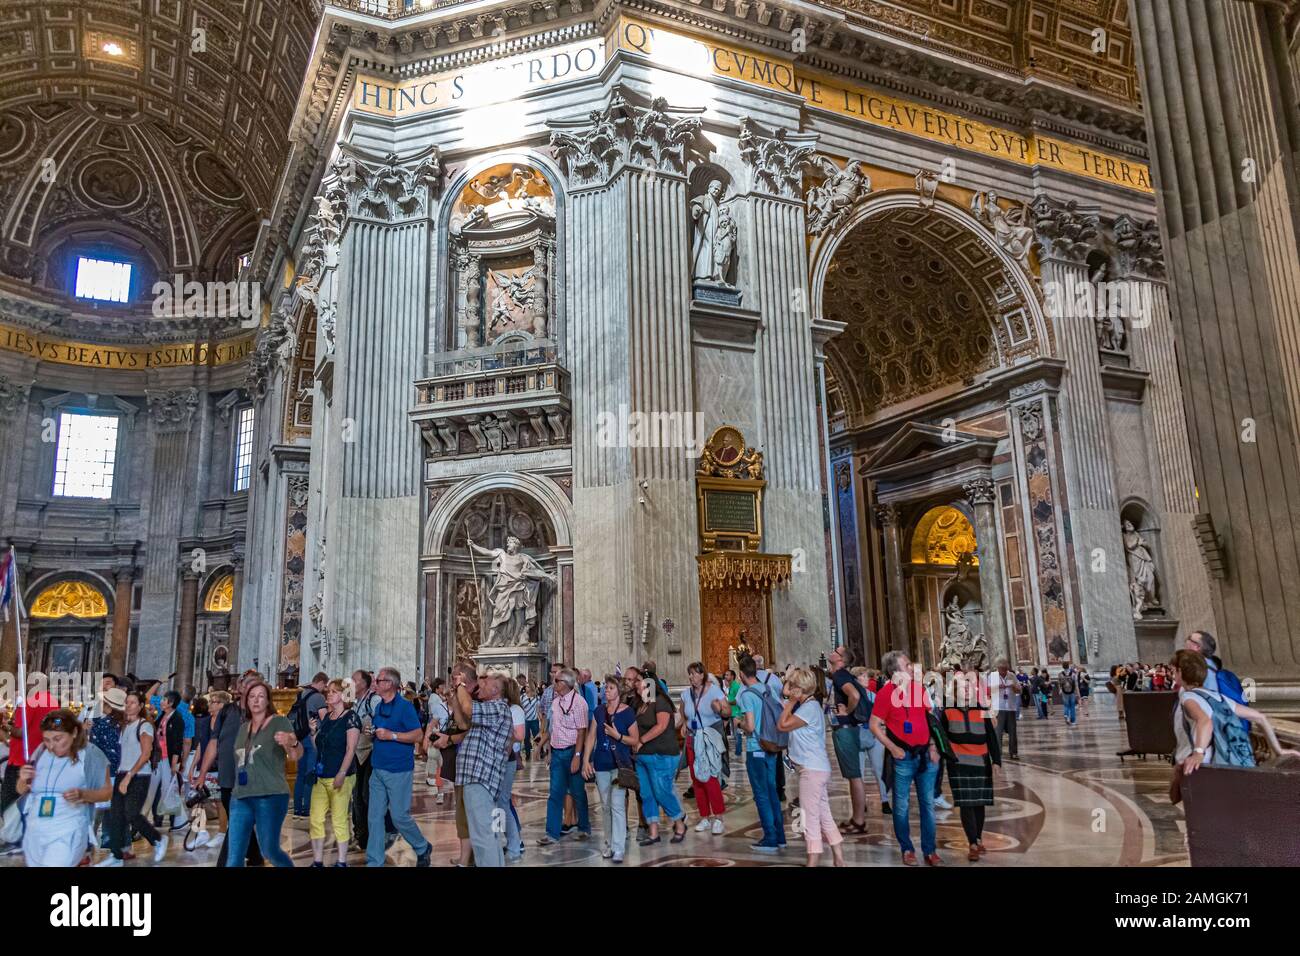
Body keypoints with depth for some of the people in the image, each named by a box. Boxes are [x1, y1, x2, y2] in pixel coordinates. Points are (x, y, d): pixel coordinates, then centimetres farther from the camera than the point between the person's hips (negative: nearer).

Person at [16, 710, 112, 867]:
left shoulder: (89, 754, -9)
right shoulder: (41, 751, 2)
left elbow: (107, 791, -2)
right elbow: (21, 791, 14)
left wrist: (83, 794, -20)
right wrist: (23, 780, -7)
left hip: (67, 833, -5)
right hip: (34, 832, 5)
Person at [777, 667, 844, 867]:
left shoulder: (809, 707, -17)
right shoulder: (808, 705, 13)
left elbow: (782, 725, -18)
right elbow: (785, 724, 12)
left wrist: (791, 702, -10)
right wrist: (792, 702, 4)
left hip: (812, 769, -10)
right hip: (817, 767, 10)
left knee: (810, 815, -3)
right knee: (824, 814, 13)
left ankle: (813, 860, 4)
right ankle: (839, 859, 19)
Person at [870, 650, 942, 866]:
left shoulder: (919, 688, 3)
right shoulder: (886, 693, -11)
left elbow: (930, 718, 12)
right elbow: (874, 725, -9)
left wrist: (933, 747, 4)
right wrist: (892, 748, -13)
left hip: (925, 754, 4)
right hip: (903, 756, -4)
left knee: (928, 803, 10)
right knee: (901, 805, 5)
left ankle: (930, 849, 20)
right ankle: (907, 849, 19)